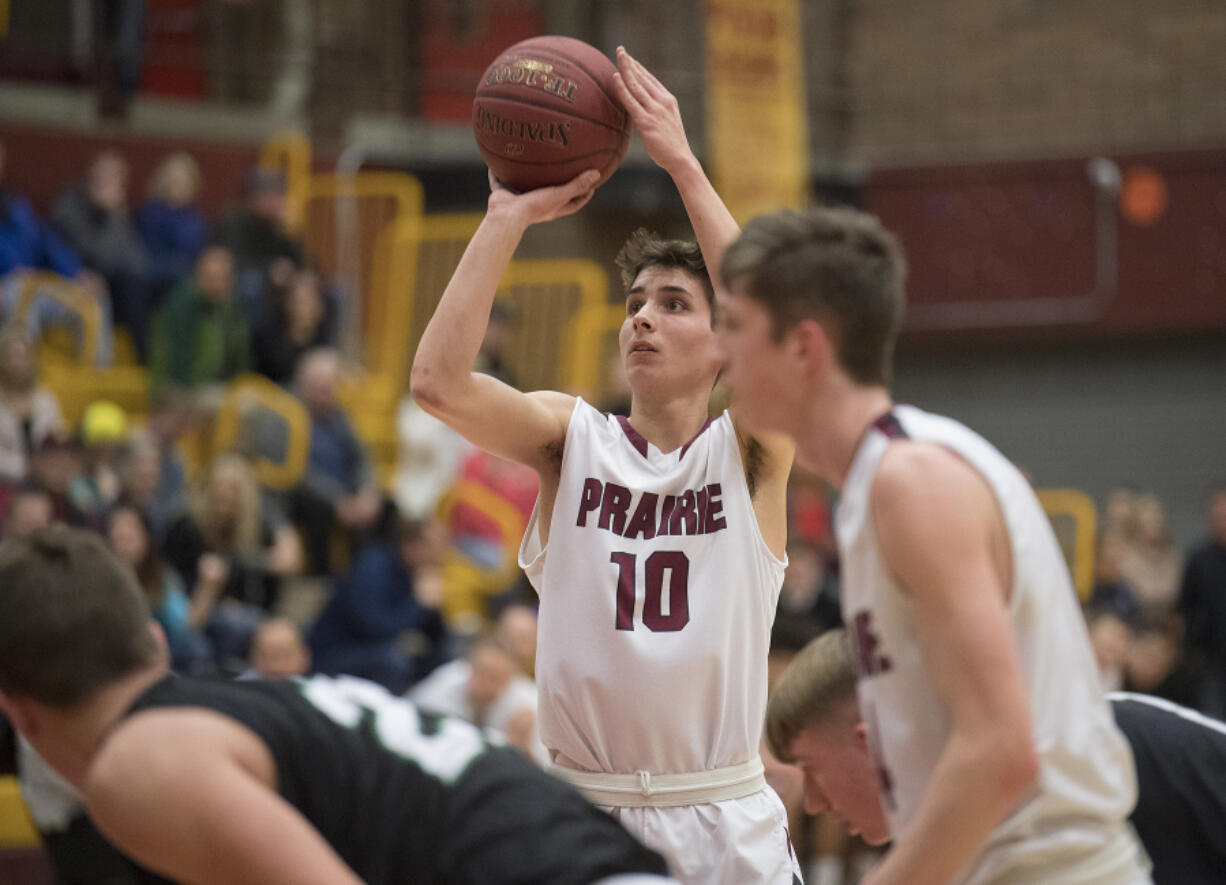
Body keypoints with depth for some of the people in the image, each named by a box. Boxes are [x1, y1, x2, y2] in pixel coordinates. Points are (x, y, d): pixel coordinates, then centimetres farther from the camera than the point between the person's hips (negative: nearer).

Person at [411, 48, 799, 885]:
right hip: (585, 815, 1)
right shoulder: (571, 436, 4)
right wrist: (509, 218, -12)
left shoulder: (749, 451, 0)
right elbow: (438, 380, -13)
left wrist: (684, 166, -18)